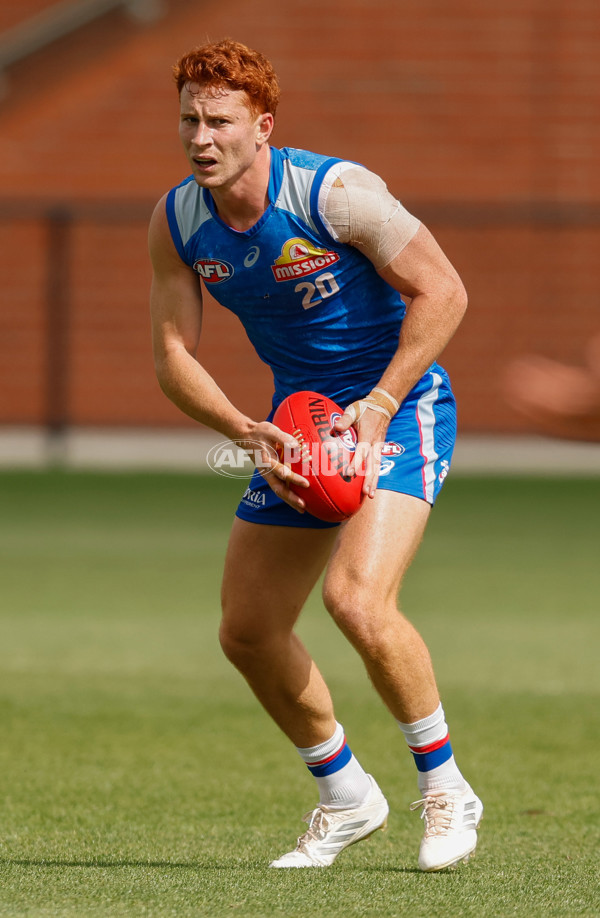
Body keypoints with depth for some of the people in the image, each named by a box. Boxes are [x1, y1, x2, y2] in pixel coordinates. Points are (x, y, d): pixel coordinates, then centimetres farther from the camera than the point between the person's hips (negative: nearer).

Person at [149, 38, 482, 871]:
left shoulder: (335, 192, -22)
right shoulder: (177, 224, -6)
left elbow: (443, 290, -18)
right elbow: (173, 357, -2)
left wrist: (378, 407, -24)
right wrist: (249, 433, -18)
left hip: (400, 405, -7)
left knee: (357, 599, -27)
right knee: (247, 632, 6)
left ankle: (445, 789, -7)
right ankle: (346, 797, 28)